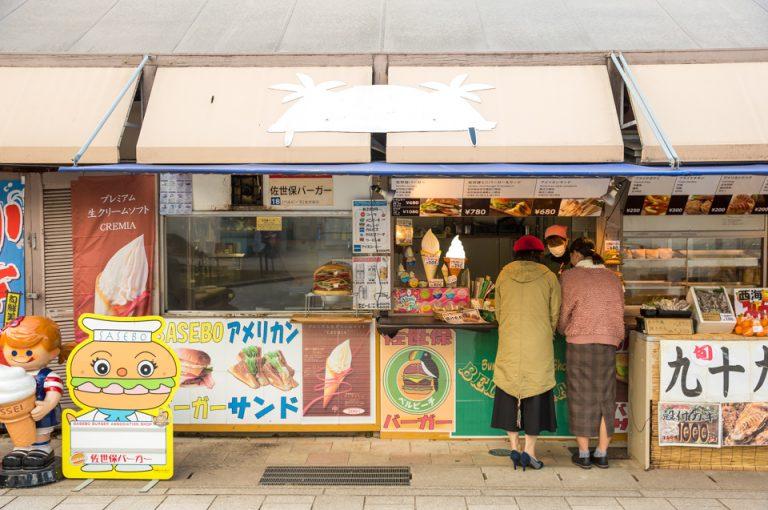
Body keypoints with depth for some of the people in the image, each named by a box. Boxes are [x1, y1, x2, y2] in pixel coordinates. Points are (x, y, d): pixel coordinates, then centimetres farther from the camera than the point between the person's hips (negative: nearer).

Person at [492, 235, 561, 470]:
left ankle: (514, 448, 13)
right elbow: (555, 314, 4)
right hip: (539, 345, -1)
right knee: (536, 393, 7)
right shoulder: (548, 277, 0)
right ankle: (529, 450, 6)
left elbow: (498, 311, 9)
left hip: (509, 345, 2)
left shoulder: (504, 274, 4)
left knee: (509, 392, 11)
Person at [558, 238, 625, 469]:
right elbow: (619, 312, 11)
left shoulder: (569, 277, -3)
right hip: (608, 343, 4)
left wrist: (563, 329, 19)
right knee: (605, 398, 11)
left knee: (581, 398, 5)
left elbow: (563, 312, -1)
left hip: (580, 342, -3)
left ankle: (584, 454, 11)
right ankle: (602, 454, 16)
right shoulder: (612, 278, 9)